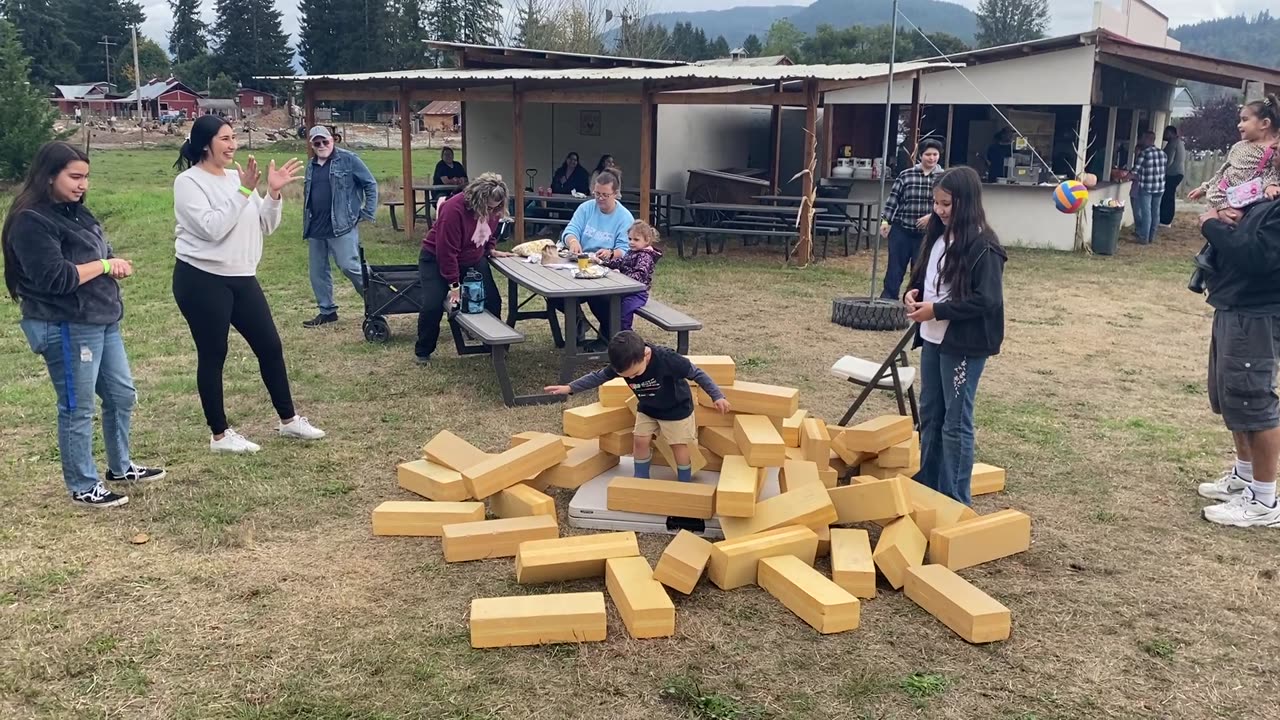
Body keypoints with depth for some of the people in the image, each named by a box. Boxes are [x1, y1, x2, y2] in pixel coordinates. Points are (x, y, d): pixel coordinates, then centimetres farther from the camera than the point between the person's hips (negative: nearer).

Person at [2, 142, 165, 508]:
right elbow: (56, 277, -23)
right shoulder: (31, 221, -16)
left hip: (102, 320, 9)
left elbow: (99, 256, 19)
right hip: (66, 328, -9)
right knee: (77, 408, 2)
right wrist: (104, 265, -13)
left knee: (122, 395, 17)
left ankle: (121, 467, 34)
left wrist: (114, 265, -5)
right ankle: (83, 487, 15)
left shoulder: (74, 211, 12)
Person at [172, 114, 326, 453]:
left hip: (242, 278, 7)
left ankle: (288, 420, 24)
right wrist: (244, 191, -23)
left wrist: (274, 193, -8)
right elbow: (213, 228, -22)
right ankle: (220, 435, 15)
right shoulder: (188, 182, -10)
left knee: (270, 346, 10)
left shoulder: (237, 178, 9)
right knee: (213, 356, 3)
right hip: (202, 280, -7)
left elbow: (266, 226, 8)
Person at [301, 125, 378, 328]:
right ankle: (327, 311, 21)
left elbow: (371, 184, -4)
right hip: (316, 229, 7)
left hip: (342, 226, -7)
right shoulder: (311, 166, 15)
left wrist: (368, 213, -7)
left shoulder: (348, 159, -4)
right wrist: (306, 225, 19)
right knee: (317, 271, 9)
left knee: (349, 266, -12)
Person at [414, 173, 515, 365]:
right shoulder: (454, 209, -33)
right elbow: (446, 251, -30)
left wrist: (491, 250, -6)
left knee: (492, 300, -4)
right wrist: (454, 285, -28)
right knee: (433, 305, -17)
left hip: (472, 260, 6)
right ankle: (423, 352, 3)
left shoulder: (492, 210, -12)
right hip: (437, 259, -6)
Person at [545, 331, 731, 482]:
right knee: (640, 441, 3)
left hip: (676, 408, -5)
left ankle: (685, 484, 16)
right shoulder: (621, 365, -24)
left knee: (679, 445, 0)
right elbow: (598, 377, -9)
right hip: (647, 408, 5)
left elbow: (697, 373, -27)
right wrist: (570, 388, -13)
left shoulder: (667, 359, -38)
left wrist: (717, 396, -28)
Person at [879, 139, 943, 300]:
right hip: (901, 230, 0)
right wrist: (885, 220, -6)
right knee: (894, 269, 3)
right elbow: (893, 199, 2)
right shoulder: (906, 175, 0)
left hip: (928, 233, 0)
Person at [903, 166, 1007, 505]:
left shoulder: (983, 247, -16)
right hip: (932, 339, 8)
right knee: (929, 414, 16)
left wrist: (937, 310, -19)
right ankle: (926, 487, 28)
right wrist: (914, 293, -1)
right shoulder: (939, 236, 9)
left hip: (964, 345, -8)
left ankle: (955, 501, 10)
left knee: (956, 422, 0)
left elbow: (986, 300, -20)